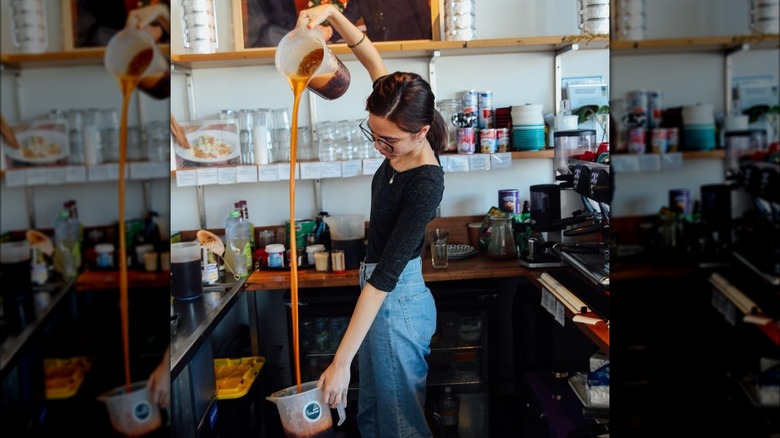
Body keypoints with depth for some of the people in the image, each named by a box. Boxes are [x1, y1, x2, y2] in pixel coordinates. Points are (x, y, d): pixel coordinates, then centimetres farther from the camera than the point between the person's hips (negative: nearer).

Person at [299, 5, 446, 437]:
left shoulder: (424, 185, -31)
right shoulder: (400, 137, -9)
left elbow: (386, 277, -33)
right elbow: (372, 57, 5)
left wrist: (341, 362, -31)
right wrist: (331, 12, -7)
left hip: (397, 300, -8)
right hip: (382, 288, 9)